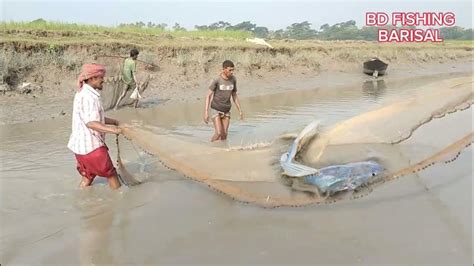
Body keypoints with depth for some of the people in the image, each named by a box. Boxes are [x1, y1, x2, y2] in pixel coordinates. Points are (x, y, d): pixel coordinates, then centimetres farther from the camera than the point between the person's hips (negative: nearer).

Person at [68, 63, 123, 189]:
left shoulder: (84, 94, 13)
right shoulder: (88, 97, -21)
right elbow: (91, 123, -30)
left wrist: (115, 122, 18)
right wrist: (112, 130, -38)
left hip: (81, 144, 10)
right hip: (90, 145, -10)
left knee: (88, 176, 17)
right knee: (111, 174, 4)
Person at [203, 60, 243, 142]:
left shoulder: (233, 80, -3)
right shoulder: (216, 80, -16)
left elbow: (234, 96, 7)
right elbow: (208, 96, -12)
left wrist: (240, 110, 6)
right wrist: (206, 112, -19)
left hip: (226, 111, 4)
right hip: (215, 110, -4)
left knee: (224, 135, 0)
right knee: (219, 133, -14)